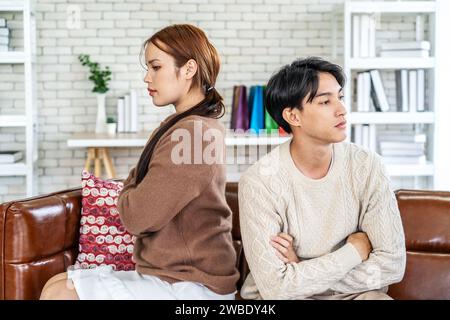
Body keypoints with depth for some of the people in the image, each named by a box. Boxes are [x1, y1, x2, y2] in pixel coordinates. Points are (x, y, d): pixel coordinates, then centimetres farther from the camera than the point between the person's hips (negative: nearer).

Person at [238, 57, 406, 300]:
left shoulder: (367, 166, -7)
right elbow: (276, 288, -20)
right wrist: (355, 249, -13)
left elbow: (392, 263, -8)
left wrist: (301, 273, -15)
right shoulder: (259, 181, -16)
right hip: (286, 297, -2)